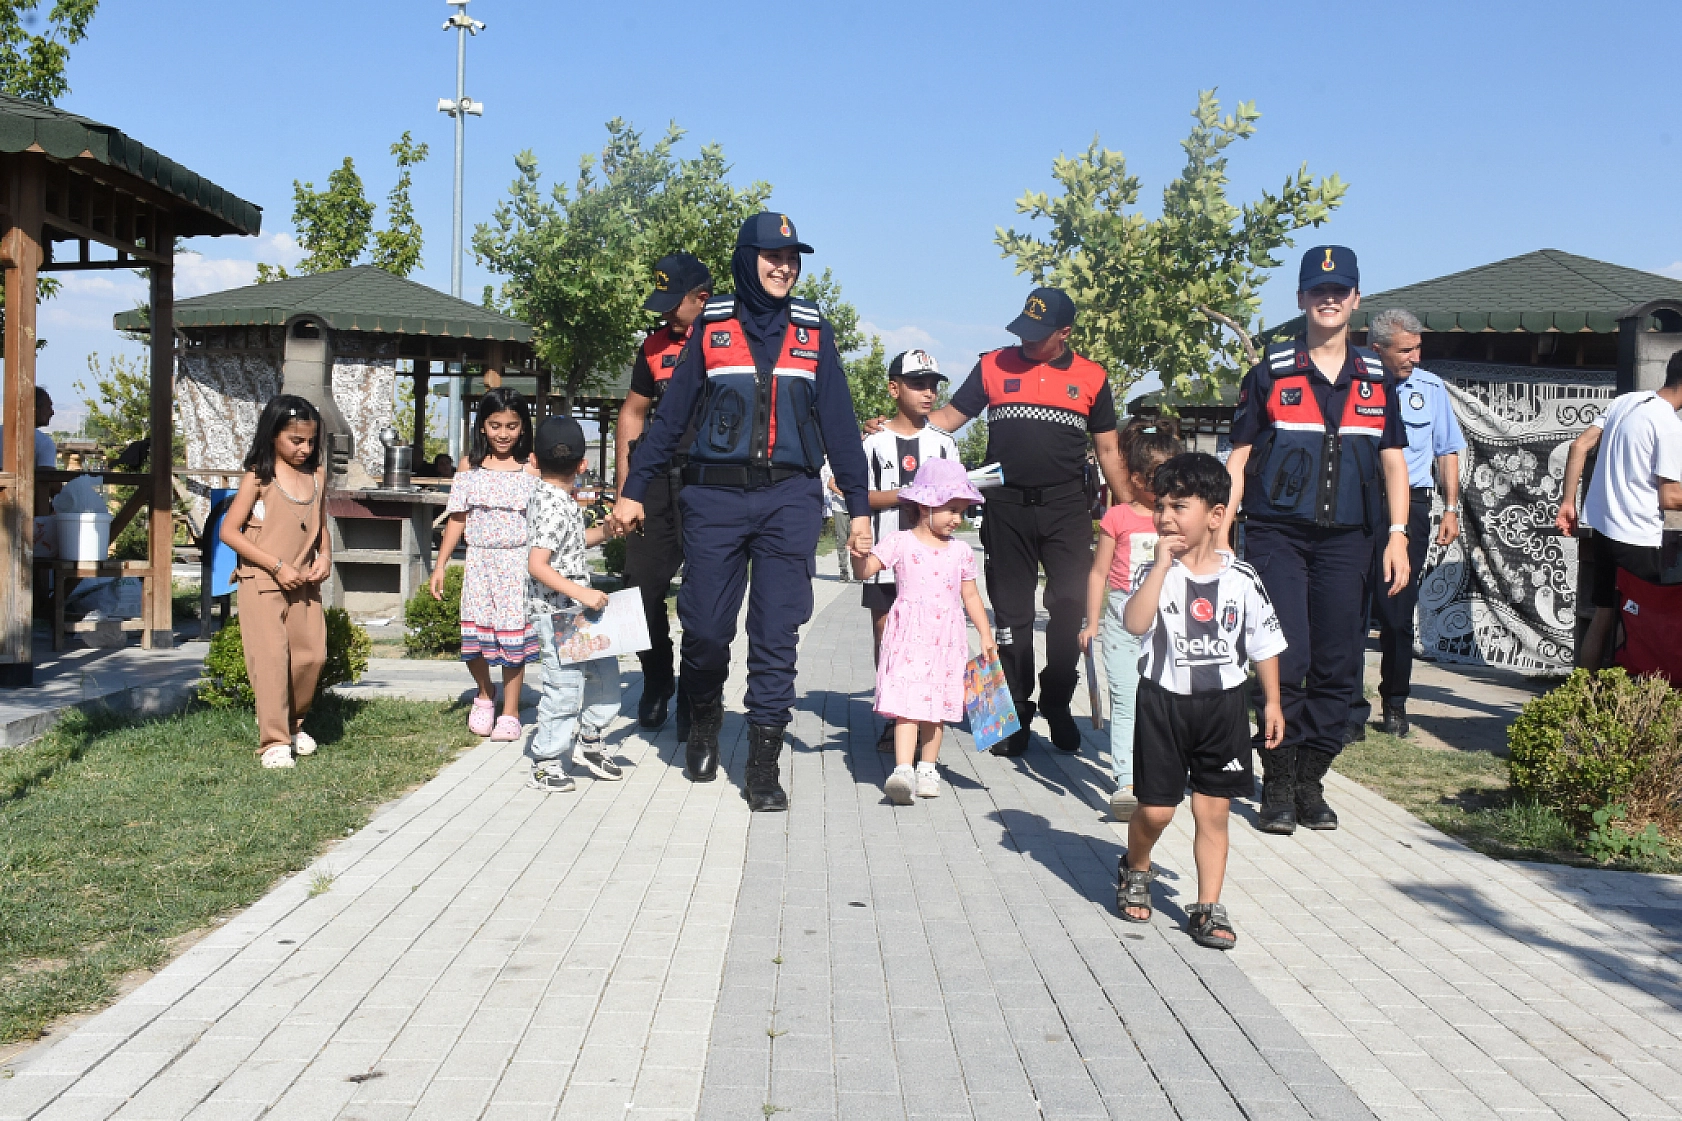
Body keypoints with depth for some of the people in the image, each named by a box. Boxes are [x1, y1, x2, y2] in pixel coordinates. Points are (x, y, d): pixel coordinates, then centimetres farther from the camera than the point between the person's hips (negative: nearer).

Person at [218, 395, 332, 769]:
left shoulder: (317, 476, 6)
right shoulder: (259, 477, -9)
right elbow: (229, 531, -12)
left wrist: (325, 555, -1)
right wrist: (277, 566, -16)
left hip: (304, 584, 5)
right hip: (262, 584, -5)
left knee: (312, 655, 4)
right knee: (271, 658, -7)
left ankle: (292, 722, 26)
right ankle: (273, 742, -2)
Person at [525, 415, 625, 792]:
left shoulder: (549, 497, 8)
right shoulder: (555, 507, -21)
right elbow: (537, 565, -28)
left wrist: (605, 531, 14)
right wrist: (581, 592, -32)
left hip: (575, 608, 10)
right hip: (558, 611, -10)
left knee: (605, 671, 16)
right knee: (566, 684, -4)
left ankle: (588, 741, 30)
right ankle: (545, 762, 8)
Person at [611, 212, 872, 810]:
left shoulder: (812, 330, 9)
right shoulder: (712, 327, 7)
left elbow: (839, 422, 8)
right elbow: (670, 416, 9)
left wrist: (858, 507, 4)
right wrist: (633, 489, 5)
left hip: (789, 498, 0)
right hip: (715, 496, 0)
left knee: (777, 632, -3)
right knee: (705, 625, 1)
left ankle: (763, 764, 4)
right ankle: (705, 721, 29)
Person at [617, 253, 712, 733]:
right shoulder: (655, 345, 13)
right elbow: (633, 413, 20)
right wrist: (625, 483, 12)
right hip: (658, 483, 5)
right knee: (642, 585, 3)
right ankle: (657, 680, 25)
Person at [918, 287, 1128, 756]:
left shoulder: (1091, 378, 8)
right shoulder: (993, 366, 8)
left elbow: (1108, 450, 11)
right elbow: (949, 417, 9)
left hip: (1066, 507, 0)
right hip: (1007, 507, 1)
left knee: (1070, 605, -9)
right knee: (1011, 614, 6)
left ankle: (1057, 704, 7)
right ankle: (1016, 713, 15)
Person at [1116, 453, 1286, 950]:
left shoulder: (1242, 579, -2)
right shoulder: (1155, 572, -5)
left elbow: (1264, 644, 7)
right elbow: (1135, 624, -23)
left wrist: (1272, 703, 6)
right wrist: (1163, 563, -23)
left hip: (1223, 705, 1)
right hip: (1164, 702, -1)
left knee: (1213, 811, 4)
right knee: (1155, 809, 3)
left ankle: (1208, 907, 13)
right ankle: (1135, 870, 32)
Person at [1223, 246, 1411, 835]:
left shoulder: (1377, 379, 12)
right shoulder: (1270, 373, 4)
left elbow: (1393, 460, 13)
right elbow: (1239, 457, 4)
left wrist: (1397, 534, 3)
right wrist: (1220, 532, -3)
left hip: (1347, 539, 3)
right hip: (1277, 536, -3)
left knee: (1338, 665, 3)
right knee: (1286, 659, -10)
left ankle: (1311, 782, 13)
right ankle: (1278, 786, 1)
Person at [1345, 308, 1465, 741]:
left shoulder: (1430, 387, 9)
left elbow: (1447, 451, 17)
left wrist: (1451, 509, 10)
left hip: (1409, 507, 2)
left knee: (1398, 612, 6)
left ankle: (1394, 705, 22)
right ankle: (1352, 712, -1)